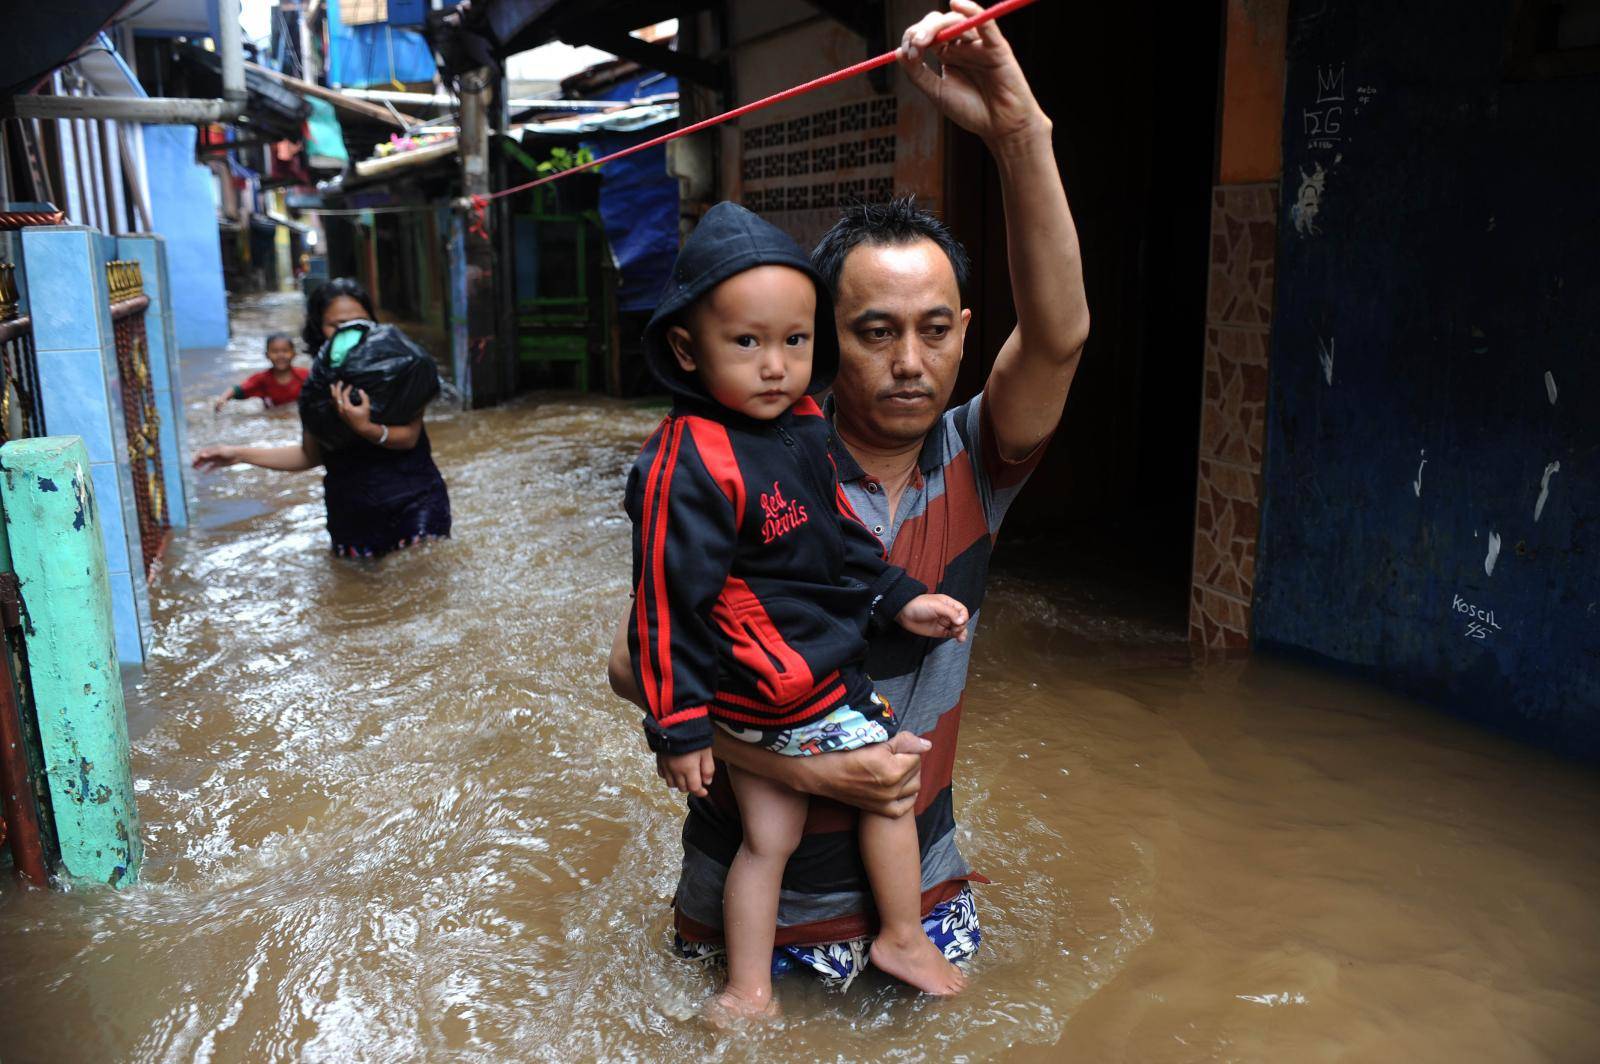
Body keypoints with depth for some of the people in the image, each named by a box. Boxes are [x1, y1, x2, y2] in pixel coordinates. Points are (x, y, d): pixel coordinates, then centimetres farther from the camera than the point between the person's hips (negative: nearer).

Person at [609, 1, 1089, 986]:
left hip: (919, 860, 3)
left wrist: (1019, 131, -36)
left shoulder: (972, 463, -8)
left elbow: (1059, 335, -25)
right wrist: (808, 768, -24)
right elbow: (637, 662, -18)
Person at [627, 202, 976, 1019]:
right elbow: (672, 598, -22)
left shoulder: (803, 427, 1)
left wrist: (898, 599, 11)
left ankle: (747, 990, 34)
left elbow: (842, 536, 15)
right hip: (785, 688, -8)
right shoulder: (688, 463, -25)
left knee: (769, 834, 18)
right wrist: (679, 724, -18)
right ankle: (903, 941, 33)